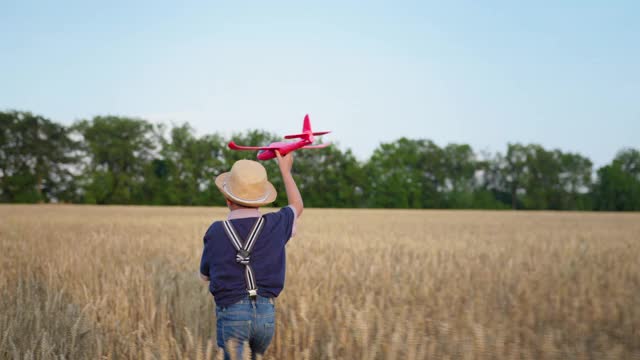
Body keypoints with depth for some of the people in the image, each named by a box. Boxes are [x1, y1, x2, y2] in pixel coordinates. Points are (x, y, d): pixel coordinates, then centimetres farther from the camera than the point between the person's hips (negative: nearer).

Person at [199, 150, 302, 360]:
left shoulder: (216, 232, -8)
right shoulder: (274, 225, -4)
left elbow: (205, 275, 9)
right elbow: (297, 207, 21)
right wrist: (285, 170, 29)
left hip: (231, 315, -3)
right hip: (266, 313, 3)